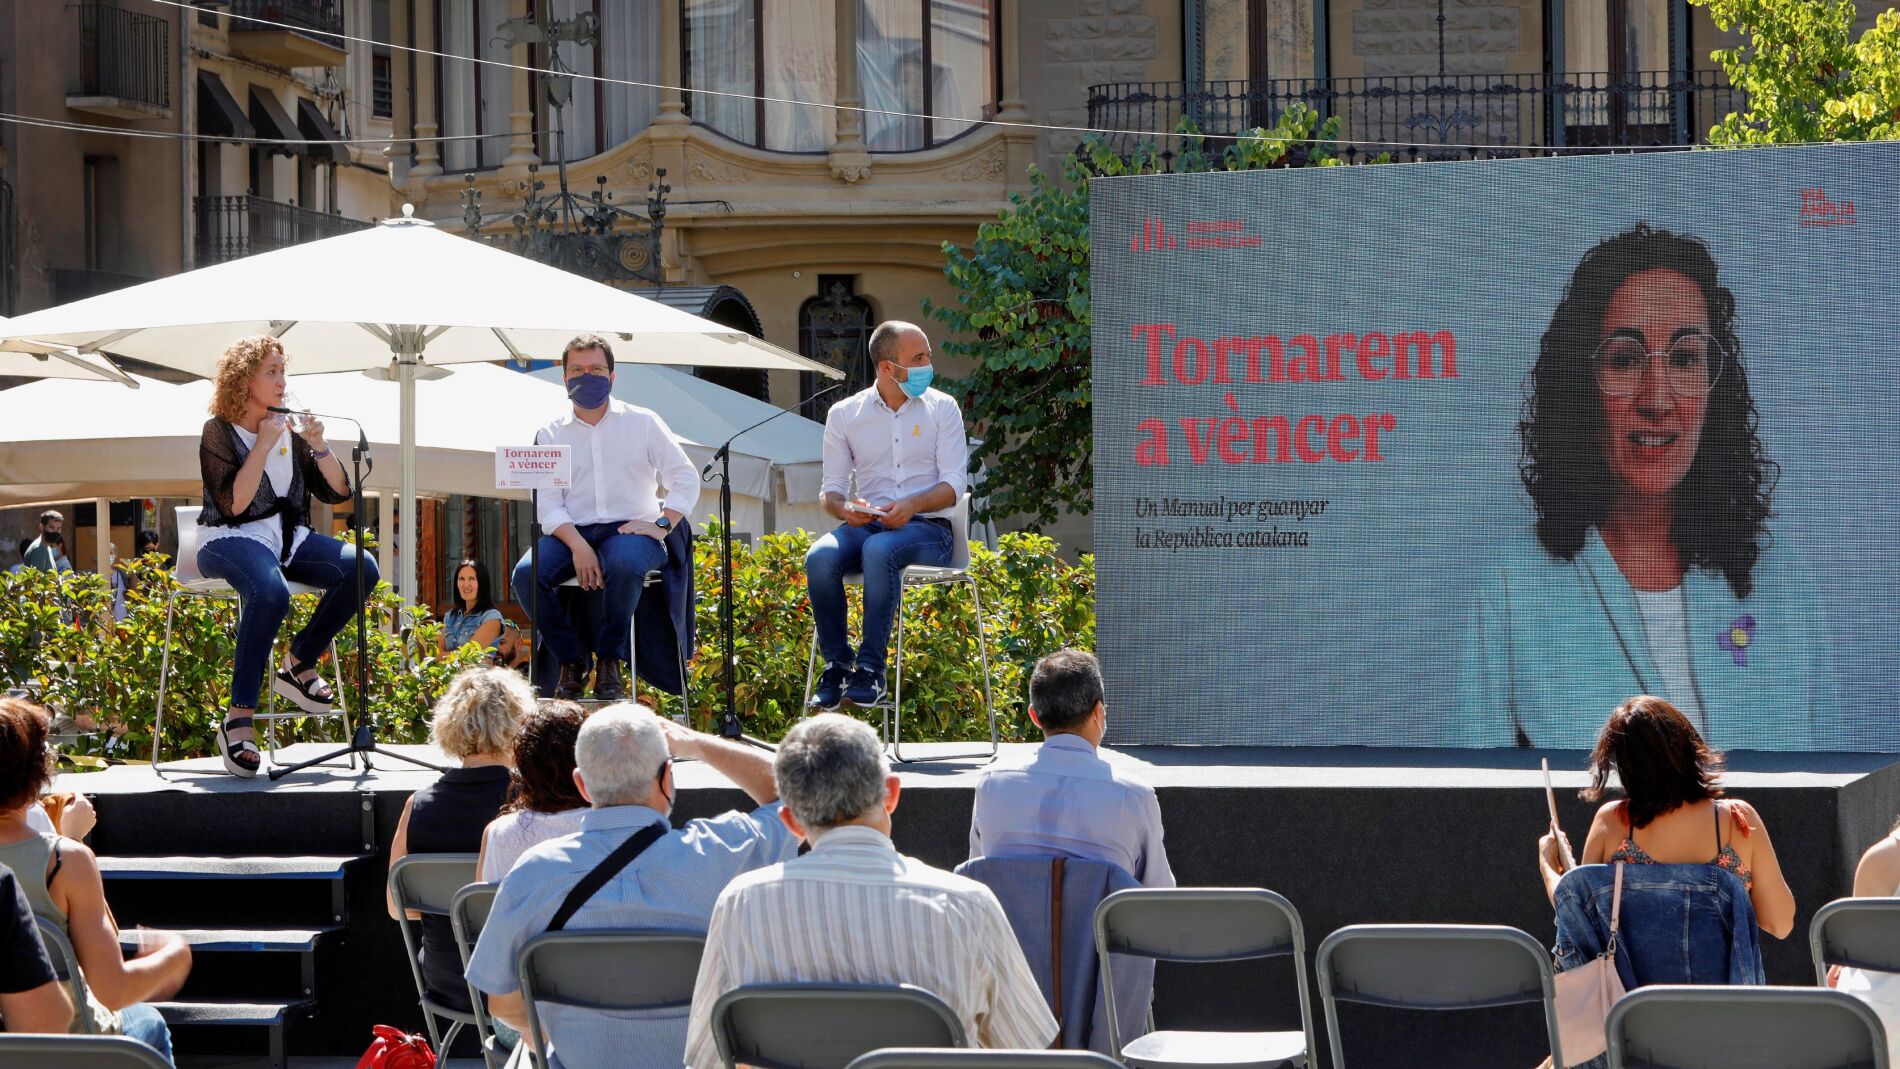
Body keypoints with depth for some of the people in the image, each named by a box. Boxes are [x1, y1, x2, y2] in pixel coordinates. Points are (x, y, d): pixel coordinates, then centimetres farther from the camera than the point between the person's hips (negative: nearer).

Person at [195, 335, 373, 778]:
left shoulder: (288, 430, 13)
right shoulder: (220, 431, -3)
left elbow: (337, 493, 11)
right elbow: (232, 504, -16)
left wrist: (319, 445, -3)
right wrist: (263, 446, -15)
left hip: (287, 538, 6)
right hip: (230, 541, -6)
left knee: (362, 567, -21)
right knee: (270, 592, -40)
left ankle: (299, 666, -6)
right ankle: (238, 720, -38)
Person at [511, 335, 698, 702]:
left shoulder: (643, 423, 12)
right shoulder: (551, 435, 14)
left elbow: (686, 479, 8)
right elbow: (548, 503, 2)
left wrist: (662, 525, -9)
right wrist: (577, 545, -16)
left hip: (630, 528, -2)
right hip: (570, 532, 2)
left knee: (623, 565, -38)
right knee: (527, 574, -28)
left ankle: (609, 662, -21)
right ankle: (572, 661, -14)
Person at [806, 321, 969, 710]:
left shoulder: (942, 408, 8)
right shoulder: (844, 414, 11)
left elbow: (955, 483, 0)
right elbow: (831, 488, 9)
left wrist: (914, 504, -20)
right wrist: (844, 509, -15)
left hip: (927, 528, -2)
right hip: (866, 524, 2)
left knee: (879, 550, -37)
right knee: (820, 557, -31)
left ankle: (871, 670, -33)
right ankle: (837, 664, -20)